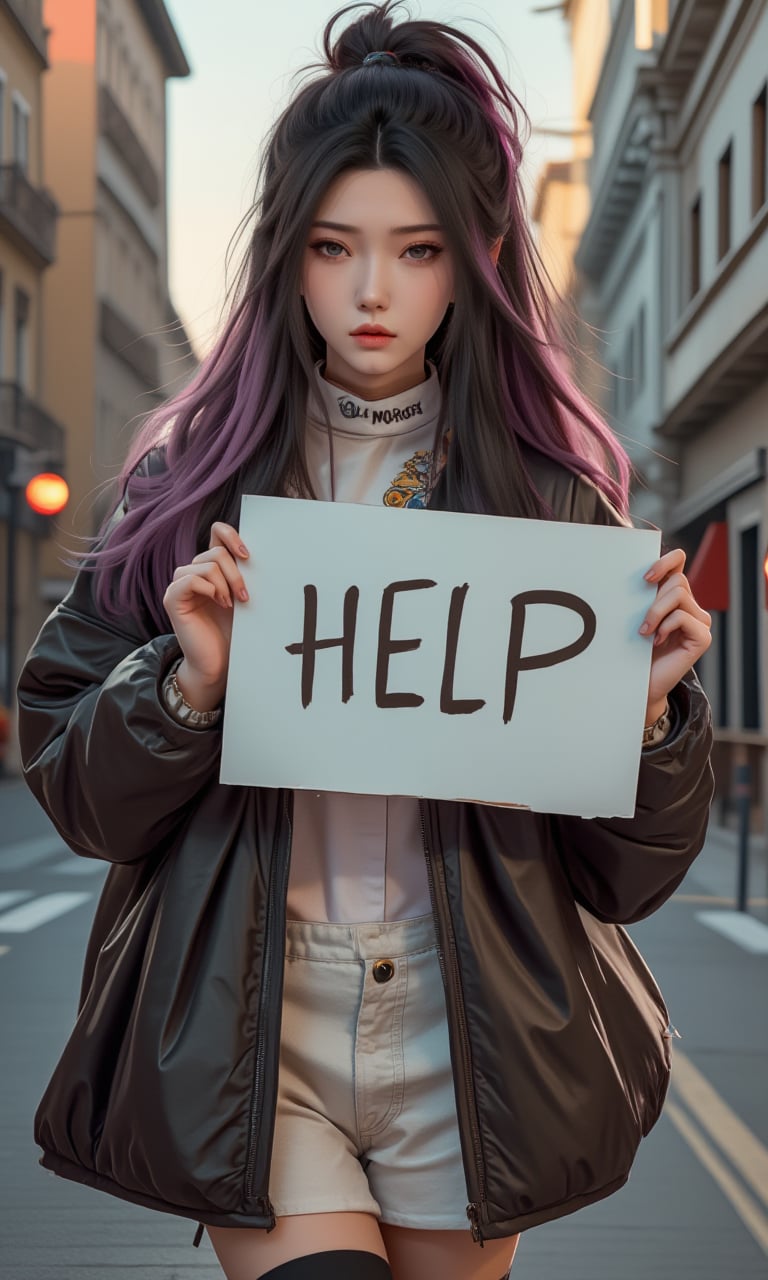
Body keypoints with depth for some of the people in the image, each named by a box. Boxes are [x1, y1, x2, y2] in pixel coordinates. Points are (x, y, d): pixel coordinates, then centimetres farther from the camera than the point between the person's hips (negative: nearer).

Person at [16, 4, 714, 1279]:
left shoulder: (555, 495, 1)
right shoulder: (195, 477, 1)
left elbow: (622, 875, 3)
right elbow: (73, 784, 2)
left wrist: (650, 709, -15)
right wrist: (188, 683, -15)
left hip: (467, 1039, 1)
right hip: (244, 1028, -1)